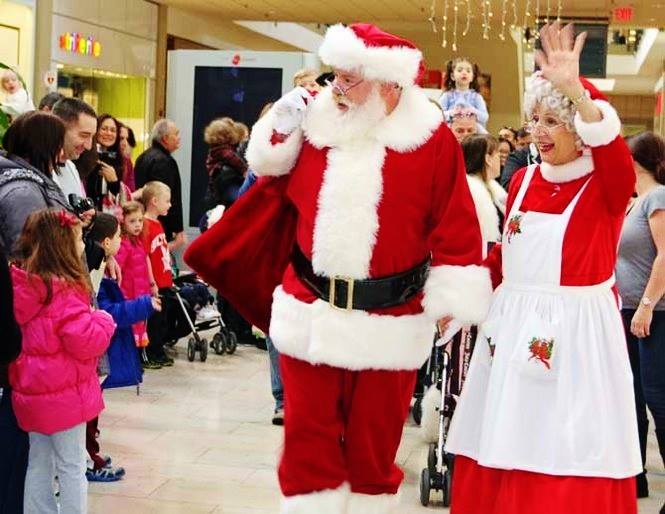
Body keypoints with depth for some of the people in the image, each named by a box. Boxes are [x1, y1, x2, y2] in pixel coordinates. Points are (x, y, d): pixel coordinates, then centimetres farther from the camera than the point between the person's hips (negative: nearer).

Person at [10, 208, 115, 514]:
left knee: (39, 464, 17)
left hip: (31, 390, 7)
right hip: (65, 392, -7)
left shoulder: (18, 285, 1)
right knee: (72, 466, 5)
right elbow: (85, 341, -26)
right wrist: (103, 321, -7)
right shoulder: (64, 290, -22)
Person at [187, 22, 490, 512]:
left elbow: (455, 227, -6)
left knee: (373, 443, 11)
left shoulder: (431, 139, -6)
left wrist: (449, 300, -10)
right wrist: (282, 128, 1)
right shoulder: (316, 122, 3)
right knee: (307, 438, 8)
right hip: (309, 314, 3)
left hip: (388, 324, -3)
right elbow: (276, 183, 16)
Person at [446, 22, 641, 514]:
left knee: (571, 462, -2)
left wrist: (575, 89, -37)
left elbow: (613, 146, -28)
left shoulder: (609, 186, -6)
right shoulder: (522, 181, 9)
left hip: (577, 331, -5)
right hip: (513, 325, 5)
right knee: (501, 456, 8)